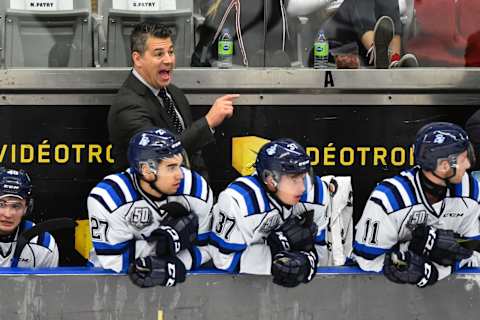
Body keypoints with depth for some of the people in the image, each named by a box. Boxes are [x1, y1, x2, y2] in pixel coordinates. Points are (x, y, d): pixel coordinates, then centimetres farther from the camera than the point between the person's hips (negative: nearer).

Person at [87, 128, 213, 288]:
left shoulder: (198, 190, -14)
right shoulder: (108, 198, -21)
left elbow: (203, 247, -7)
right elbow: (113, 259, -18)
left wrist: (175, 265, -24)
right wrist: (162, 243, -26)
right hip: (114, 277, -2)